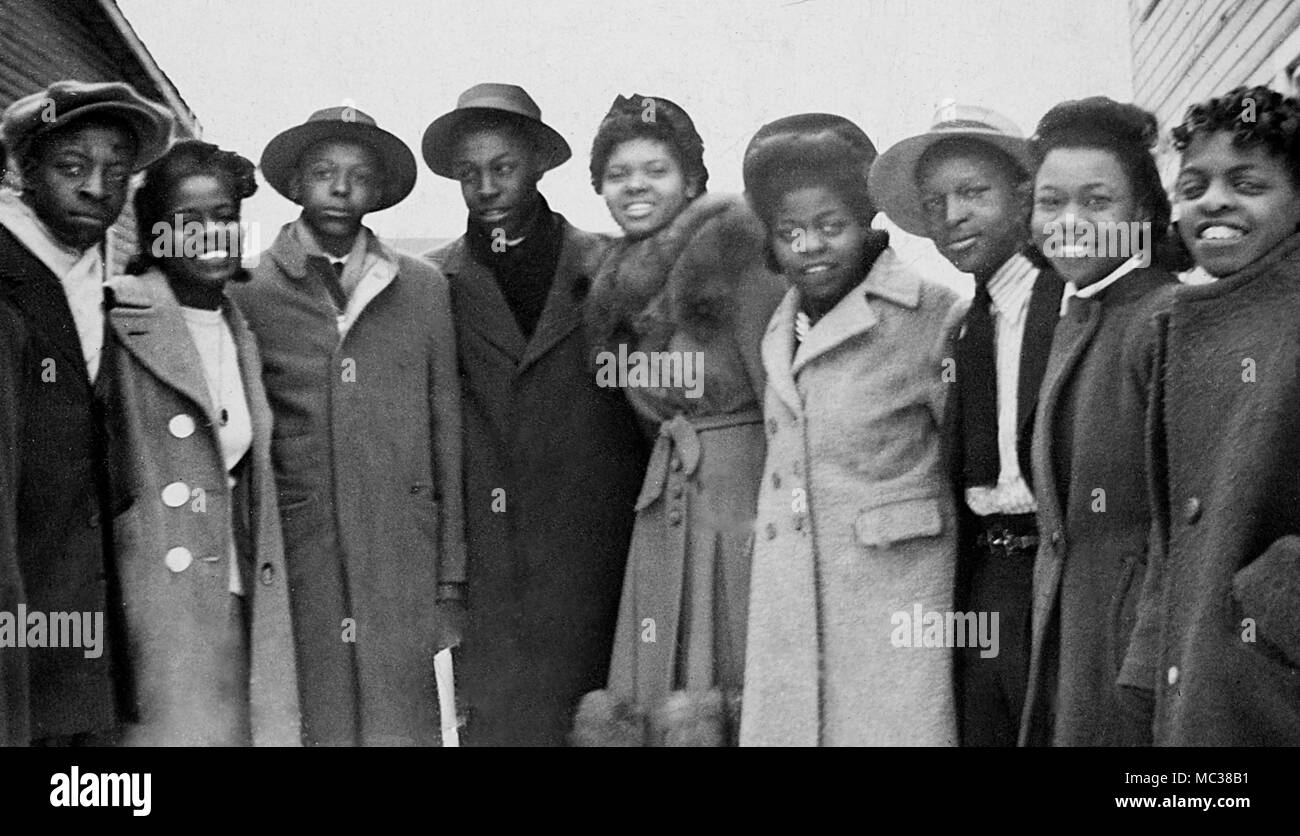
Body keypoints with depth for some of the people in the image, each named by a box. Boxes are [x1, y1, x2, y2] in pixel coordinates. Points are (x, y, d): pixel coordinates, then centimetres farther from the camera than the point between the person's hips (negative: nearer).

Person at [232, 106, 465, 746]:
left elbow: (448, 431, 8)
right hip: (296, 567, -1)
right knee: (313, 725, 0)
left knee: (405, 725, 2)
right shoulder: (250, 293, 4)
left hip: (405, 567, 1)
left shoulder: (424, 290, 8)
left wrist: (453, 578, 4)